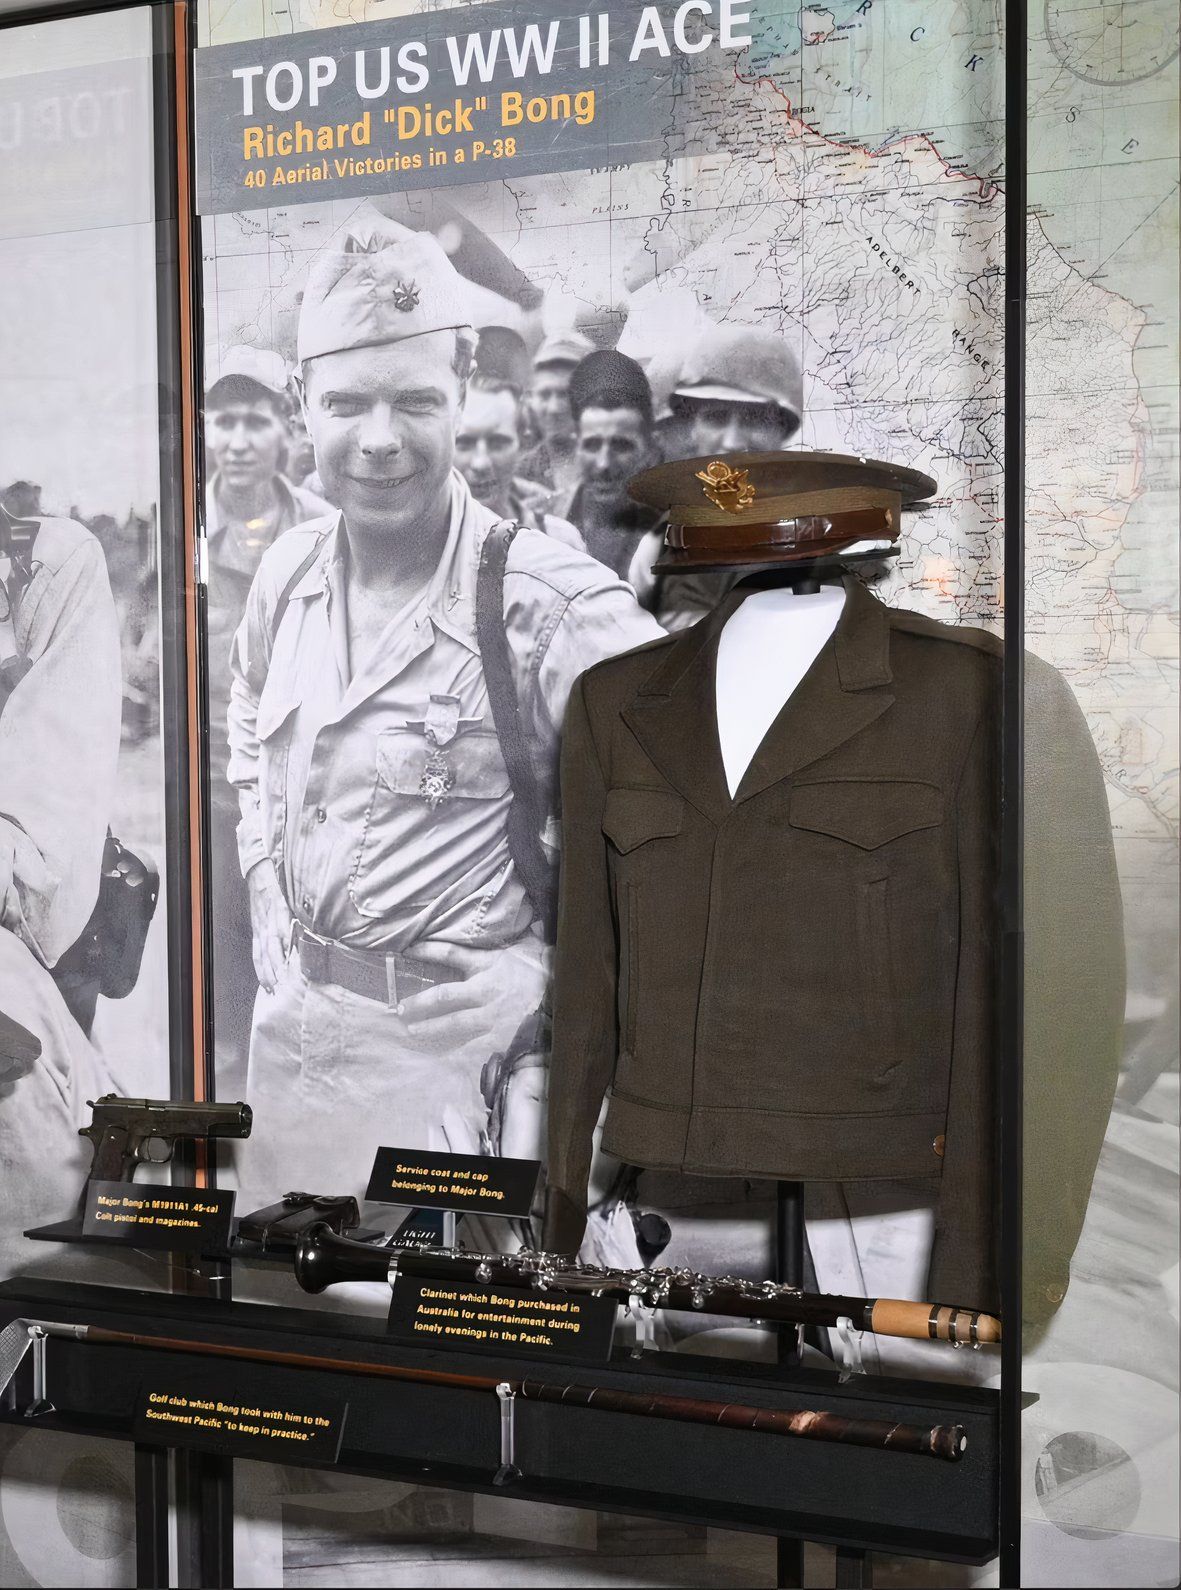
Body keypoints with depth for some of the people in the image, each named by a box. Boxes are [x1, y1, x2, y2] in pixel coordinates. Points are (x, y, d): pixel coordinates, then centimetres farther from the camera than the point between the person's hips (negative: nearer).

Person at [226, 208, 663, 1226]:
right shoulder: (288, 574, 1)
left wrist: (546, 964, -18)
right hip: (286, 1017, 6)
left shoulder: (554, 606, -21)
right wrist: (265, 889, 12)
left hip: (439, 1040, -6)